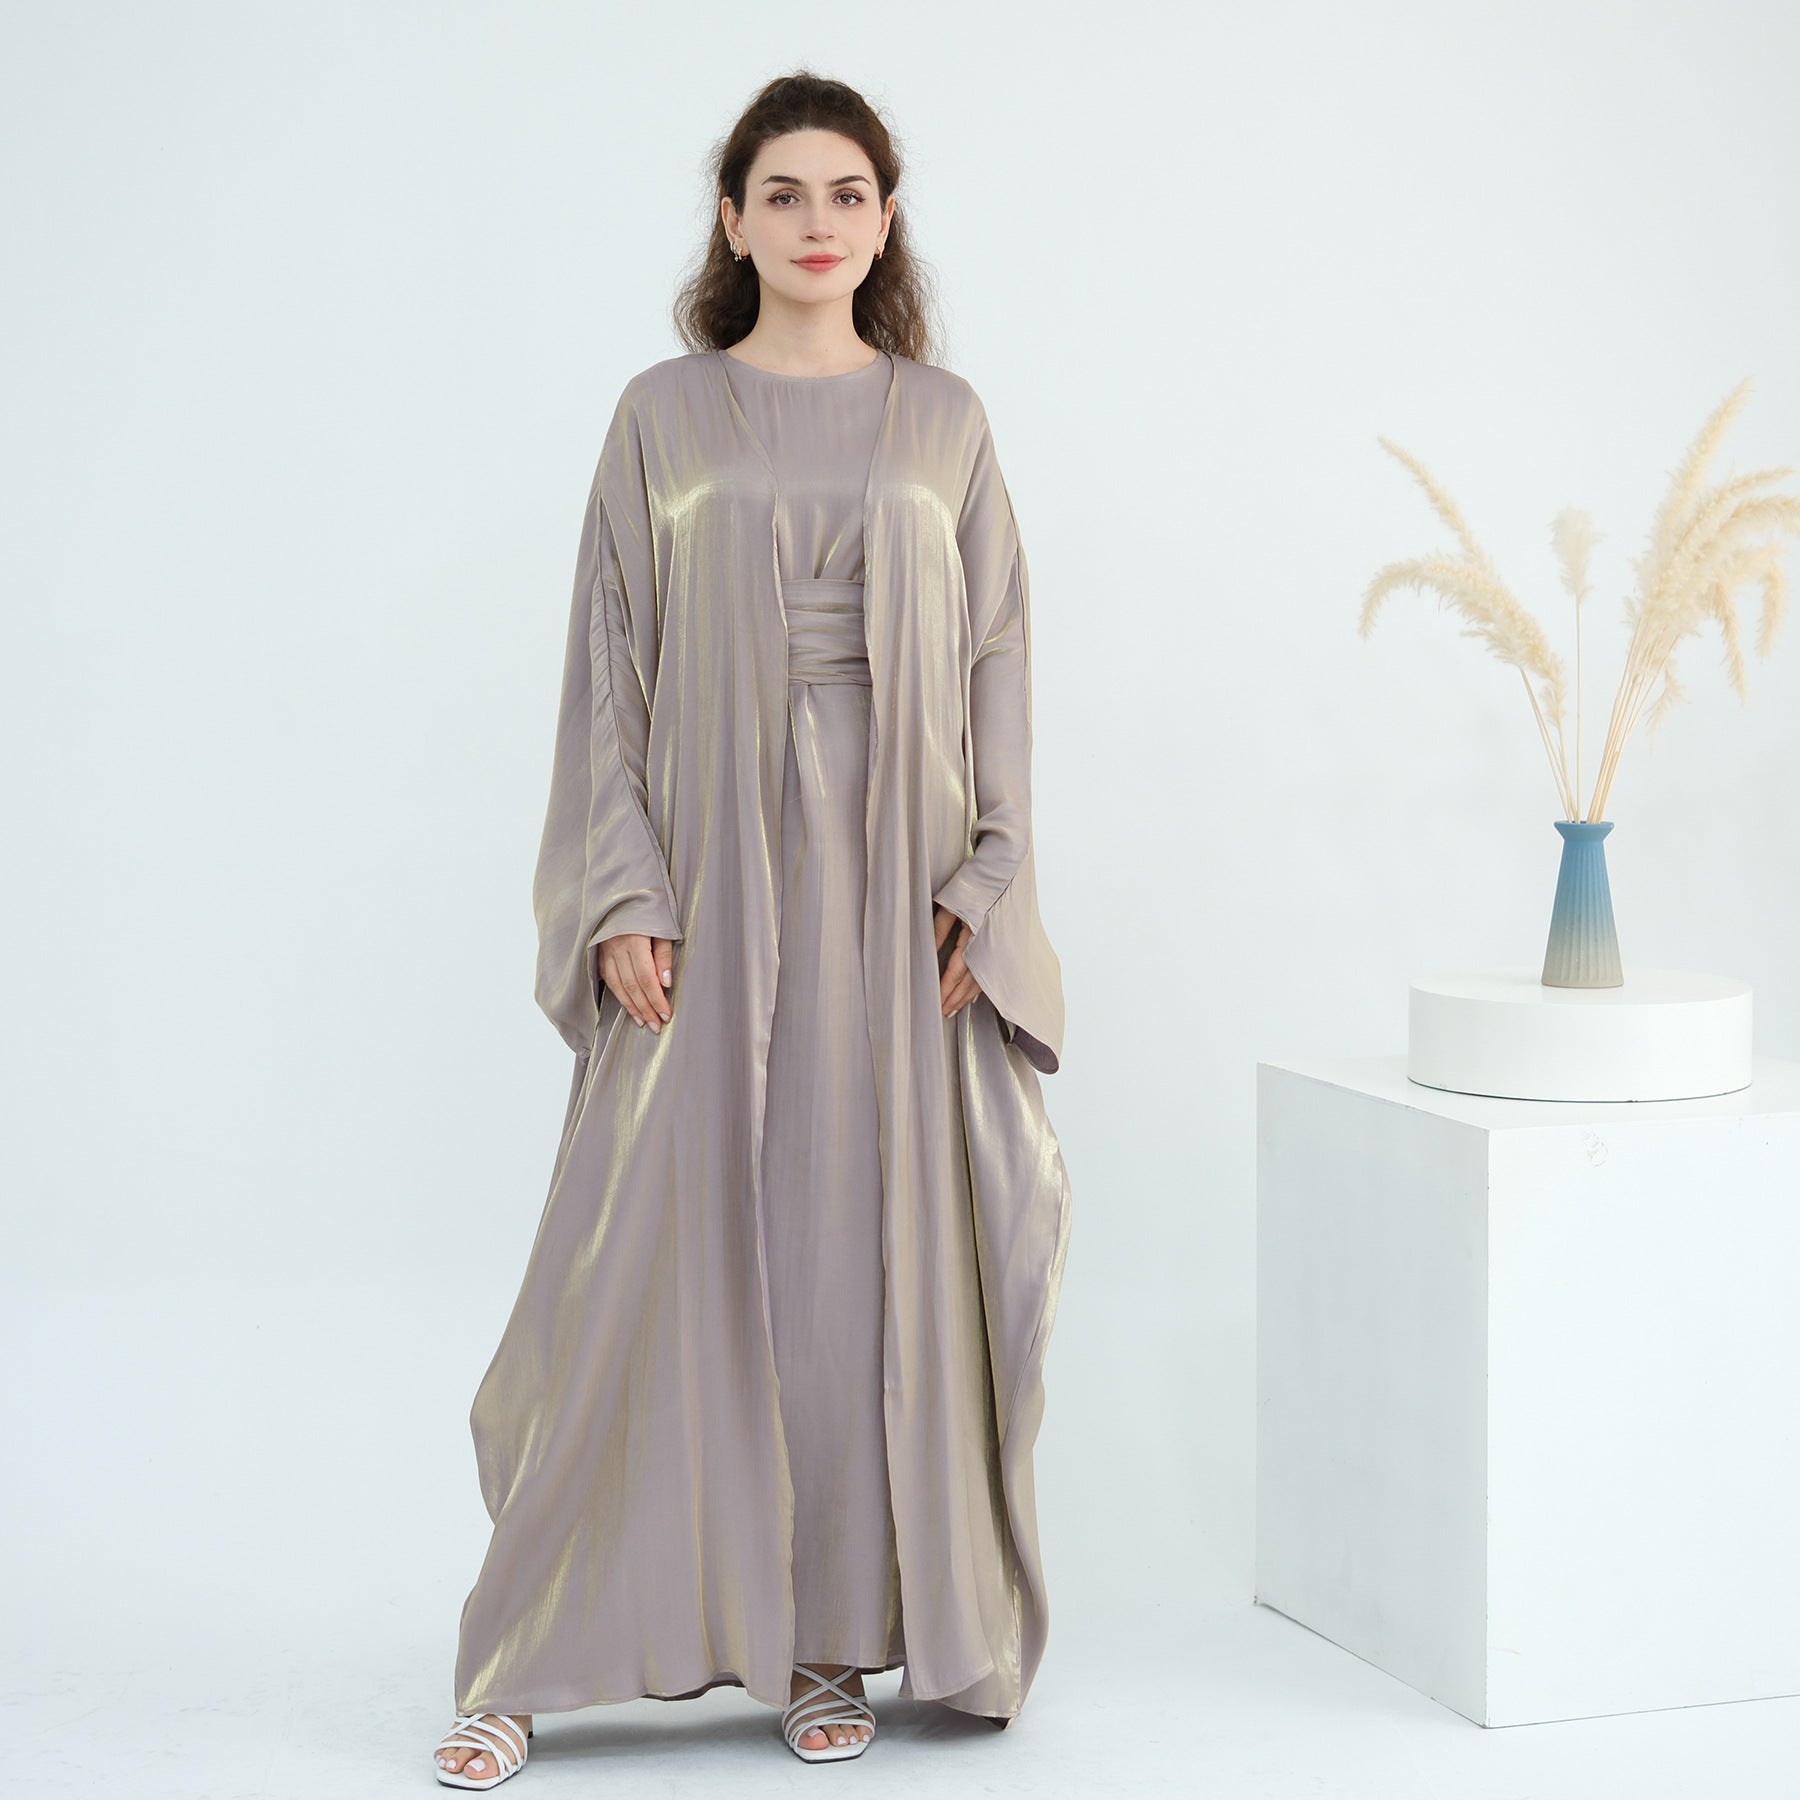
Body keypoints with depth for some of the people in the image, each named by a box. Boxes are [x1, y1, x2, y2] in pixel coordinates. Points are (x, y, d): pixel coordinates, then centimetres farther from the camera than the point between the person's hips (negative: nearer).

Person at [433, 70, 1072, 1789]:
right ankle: (533, 1657, 6)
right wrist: (621, 896, -7)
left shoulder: (944, 424, 8)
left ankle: (833, 1638, 15)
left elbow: (997, 667, 6)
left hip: (891, 883, 1)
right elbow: (610, 666, 2)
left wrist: (983, 890, -4)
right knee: (652, 1254, -3)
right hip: (712, 874, -1)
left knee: (871, 1247, 2)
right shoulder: (663, 416, 5)